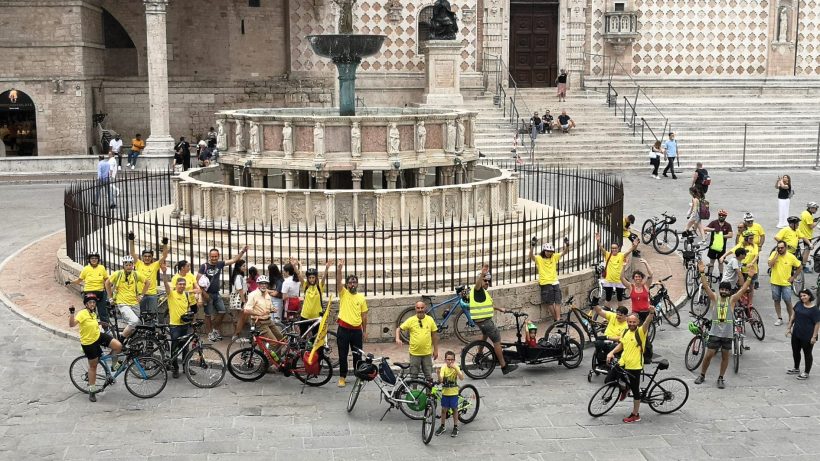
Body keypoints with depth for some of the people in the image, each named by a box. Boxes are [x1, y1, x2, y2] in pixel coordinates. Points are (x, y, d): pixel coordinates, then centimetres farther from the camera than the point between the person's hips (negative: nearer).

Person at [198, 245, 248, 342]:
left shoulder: (219, 264, 2)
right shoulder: (204, 266, -11)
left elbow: (233, 260, 4)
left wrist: (242, 251, -5)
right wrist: (204, 293, -18)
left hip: (217, 294, 5)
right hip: (208, 294, -5)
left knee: (222, 312, 3)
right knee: (208, 315, 2)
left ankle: (215, 330, 19)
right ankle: (209, 333, 11)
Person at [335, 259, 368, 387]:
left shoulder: (361, 297, 6)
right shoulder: (343, 293, 1)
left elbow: (364, 315, 10)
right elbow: (338, 281, -17)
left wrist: (365, 331, 10)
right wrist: (339, 269, -32)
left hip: (357, 330, 2)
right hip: (343, 329, -2)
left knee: (358, 354, 9)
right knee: (342, 355, 3)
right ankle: (342, 377, 12)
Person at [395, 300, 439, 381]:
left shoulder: (430, 319, -1)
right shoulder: (411, 320, -5)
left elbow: (434, 335, 5)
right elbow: (399, 328, 0)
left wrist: (436, 350, 6)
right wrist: (397, 339, -19)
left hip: (427, 353, 1)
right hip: (414, 353, -1)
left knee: (429, 376, 9)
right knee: (413, 376, 10)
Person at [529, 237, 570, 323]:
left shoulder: (554, 257, 6)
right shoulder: (539, 258, -5)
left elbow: (564, 252, 1)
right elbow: (531, 256, -22)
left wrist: (567, 245, -20)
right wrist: (532, 246, -39)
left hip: (555, 282, 3)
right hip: (545, 284, -3)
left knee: (557, 302, -1)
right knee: (550, 303, 4)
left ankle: (558, 320, -1)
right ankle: (556, 319, 18)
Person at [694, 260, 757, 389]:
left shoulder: (732, 300, 1)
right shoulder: (715, 298, 1)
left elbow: (743, 289, -8)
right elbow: (706, 286, -8)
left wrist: (749, 277, -20)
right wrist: (702, 273, -19)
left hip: (728, 333, 1)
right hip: (715, 332, -1)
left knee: (725, 356, 7)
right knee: (709, 354, 2)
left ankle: (721, 378, 21)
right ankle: (702, 375, 19)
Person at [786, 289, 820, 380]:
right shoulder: (799, 304, 1)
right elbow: (793, 316, 11)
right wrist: (789, 328, 10)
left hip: (807, 336, -7)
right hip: (796, 333, 7)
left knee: (807, 354, 8)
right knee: (795, 351, 20)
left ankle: (806, 373, 21)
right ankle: (796, 368, 39)